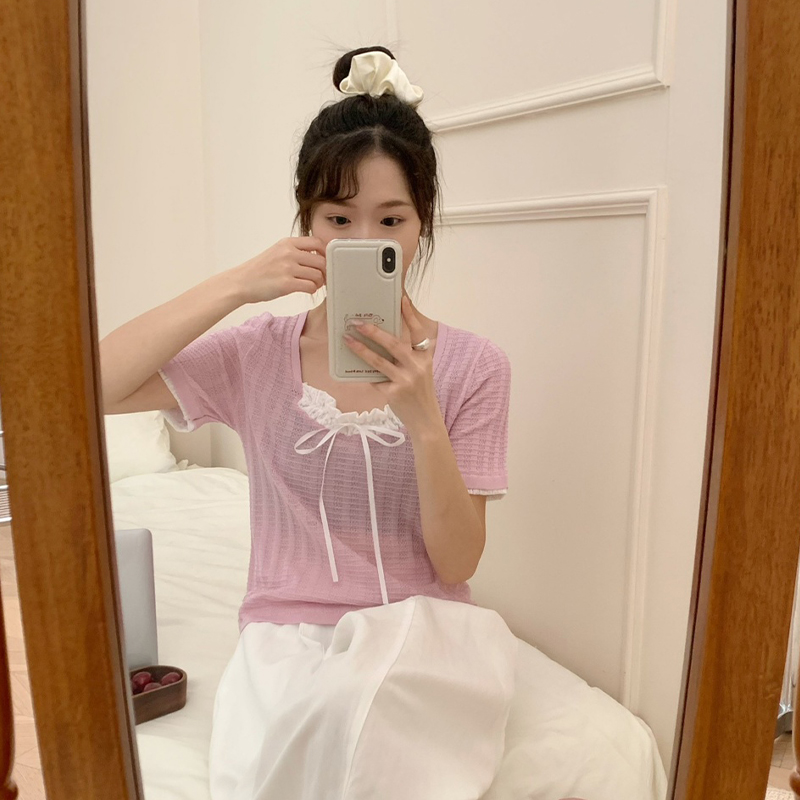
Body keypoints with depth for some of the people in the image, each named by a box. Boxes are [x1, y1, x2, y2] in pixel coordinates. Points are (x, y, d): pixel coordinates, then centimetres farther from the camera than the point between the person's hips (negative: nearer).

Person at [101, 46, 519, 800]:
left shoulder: (472, 365, -4)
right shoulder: (257, 355, -2)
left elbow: (457, 564, -7)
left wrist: (423, 421, -24)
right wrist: (236, 284, -20)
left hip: (420, 632, 0)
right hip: (286, 635, 1)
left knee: (347, 709, -32)